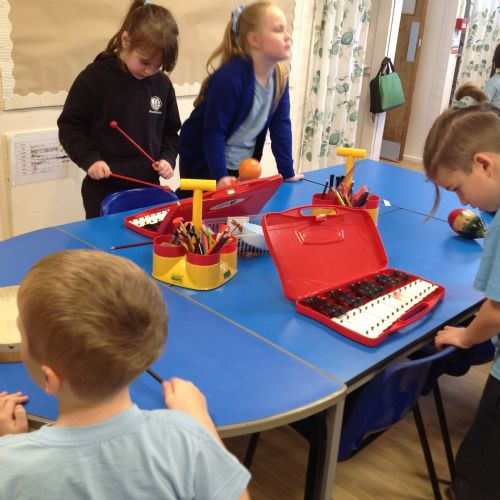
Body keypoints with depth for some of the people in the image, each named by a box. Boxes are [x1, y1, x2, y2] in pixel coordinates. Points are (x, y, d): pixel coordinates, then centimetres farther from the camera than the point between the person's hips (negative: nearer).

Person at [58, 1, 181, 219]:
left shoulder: (162, 84, 2)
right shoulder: (95, 77, -10)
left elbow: (170, 131, 14)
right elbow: (69, 126, -6)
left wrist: (167, 158, -3)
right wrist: (89, 159, -18)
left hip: (148, 187, 4)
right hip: (104, 190, -4)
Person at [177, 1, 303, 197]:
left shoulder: (279, 76, -6)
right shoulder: (229, 77, -28)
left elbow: (281, 125, -2)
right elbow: (213, 132, -26)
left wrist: (287, 172, -1)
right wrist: (220, 176, -30)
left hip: (242, 166, 7)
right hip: (204, 164, -6)